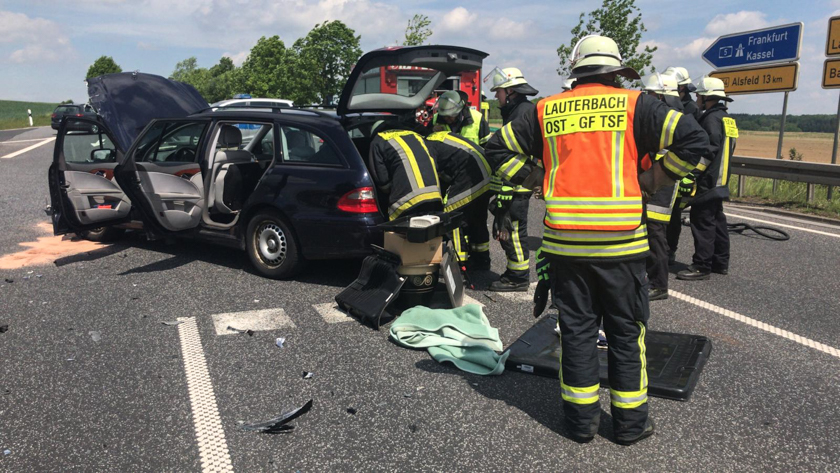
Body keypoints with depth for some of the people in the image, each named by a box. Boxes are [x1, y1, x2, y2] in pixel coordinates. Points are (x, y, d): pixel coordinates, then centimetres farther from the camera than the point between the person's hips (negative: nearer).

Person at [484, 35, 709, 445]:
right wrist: (651, 181, 3)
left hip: (563, 241, 2)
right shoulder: (634, 105, 2)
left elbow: (498, 149, 11)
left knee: (576, 329, 13)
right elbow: (693, 139, -5)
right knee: (626, 332, 13)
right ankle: (630, 422, 25)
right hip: (621, 242, -1)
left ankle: (581, 418, 23)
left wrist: (535, 181, 12)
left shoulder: (546, 111, 8)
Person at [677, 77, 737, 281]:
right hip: (720, 181, 10)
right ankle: (721, 262, 24)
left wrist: (692, 173, -24)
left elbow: (709, 149, -22)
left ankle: (701, 266, -6)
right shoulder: (727, 118, 18)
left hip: (707, 182, -10)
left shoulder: (712, 118, -13)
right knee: (716, 220, 16)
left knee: (702, 222, -8)